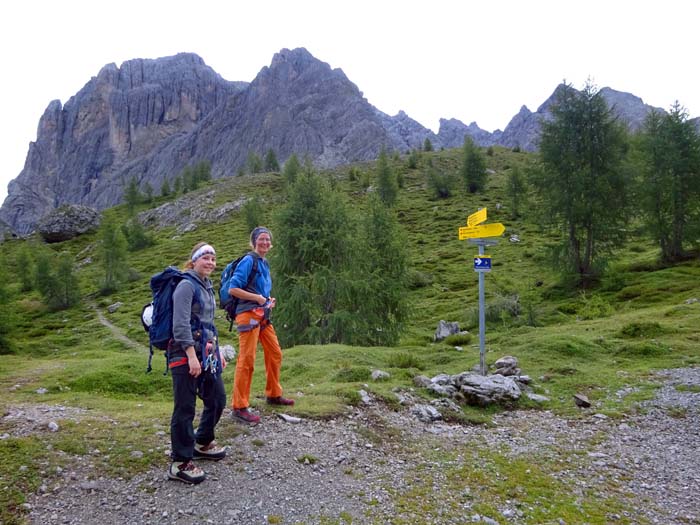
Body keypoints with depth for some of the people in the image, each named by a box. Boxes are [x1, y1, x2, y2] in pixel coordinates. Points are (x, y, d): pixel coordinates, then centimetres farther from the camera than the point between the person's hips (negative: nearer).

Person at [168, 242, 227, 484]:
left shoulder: (207, 287, 16)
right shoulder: (186, 285, -11)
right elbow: (181, 324, -18)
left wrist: (217, 353, 21)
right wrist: (191, 356, -24)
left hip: (206, 353, 9)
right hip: (186, 354, -9)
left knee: (217, 399, 17)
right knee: (185, 408, -2)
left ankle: (202, 443, 36)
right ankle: (180, 463, 9)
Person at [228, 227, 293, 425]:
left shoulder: (264, 263, 16)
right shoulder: (248, 261, -9)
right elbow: (233, 289, -15)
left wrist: (269, 299, 8)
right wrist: (257, 298, -17)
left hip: (263, 316, 9)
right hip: (248, 315, -9)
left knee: (275, 354, 15)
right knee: (246, 360, -8)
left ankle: (274, 395, 30)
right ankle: (239, 407, -2)